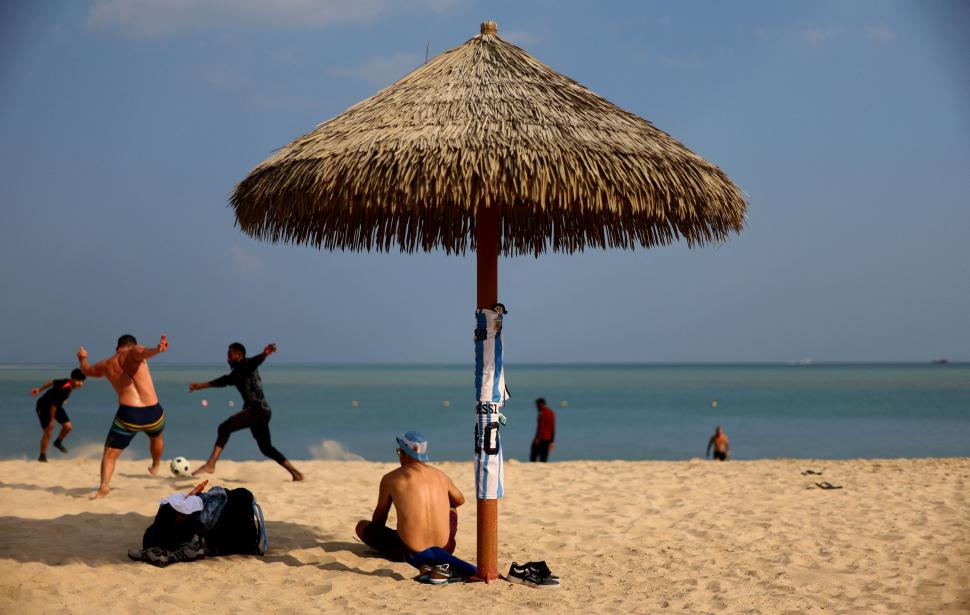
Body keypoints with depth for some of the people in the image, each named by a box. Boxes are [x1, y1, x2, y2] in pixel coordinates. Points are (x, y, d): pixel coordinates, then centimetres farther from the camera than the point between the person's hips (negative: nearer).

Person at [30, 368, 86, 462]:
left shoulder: (68, 382, -8)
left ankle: (58, 442, 24)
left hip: (56, 406, 8)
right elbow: (53, 405, -31)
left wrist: (39, 389, 16)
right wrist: (52, 420, -23)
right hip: (44, 406, -8)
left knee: (68, 426, -1)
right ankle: (42, 456, 3)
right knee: (48, 431, -11)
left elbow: (52, 382, 5)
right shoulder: (64, 389, -35)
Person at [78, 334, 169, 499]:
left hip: (128, 414, 0)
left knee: (110, 454, 7)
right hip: (153, 412, 0)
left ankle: (104, 486, -17)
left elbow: (87, 370, 37)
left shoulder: (106, 365, 15)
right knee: (156, 437, 34)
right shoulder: (133, 352, 4)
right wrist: (156, 350, -45)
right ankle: (155, 467, 57)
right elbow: (141, 352, -23)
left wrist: (82, 358, 59)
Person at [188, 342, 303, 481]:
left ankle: (210, 465, -25)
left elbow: (256, 361, -25)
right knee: (266, 448, 17)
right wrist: (201, 385, 48)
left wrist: (265, 354, -49)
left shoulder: (246, 365, -3)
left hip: (258, 409, -10)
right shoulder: (237, 373, 22)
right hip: (261, 411, 10)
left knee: (225, 428, -17)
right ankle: (295, 473, 21)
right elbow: (224, 381, 37)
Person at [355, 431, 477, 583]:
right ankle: (438, 561, 14)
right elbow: (459, 500, 29)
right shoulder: (440, 475, 8)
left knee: (362, 526, 16)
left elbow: (379, 516, 14)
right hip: (444, 549, 7)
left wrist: (376, 540, 34)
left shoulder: (391, 479, -2)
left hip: (409, 552, -6)